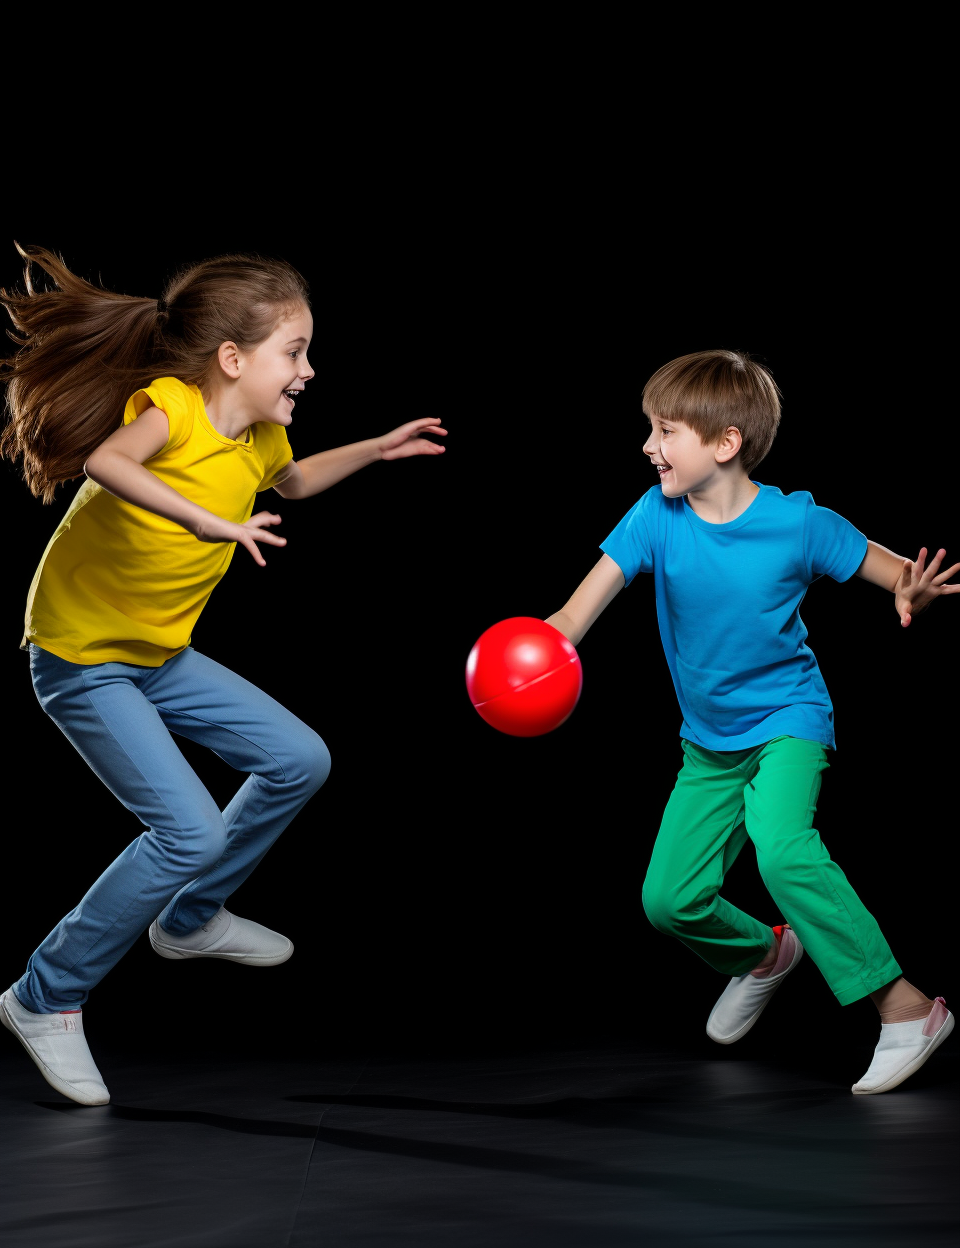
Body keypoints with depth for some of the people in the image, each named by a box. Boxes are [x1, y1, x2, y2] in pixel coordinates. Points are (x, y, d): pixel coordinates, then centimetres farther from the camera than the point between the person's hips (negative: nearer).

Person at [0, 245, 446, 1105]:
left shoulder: (260, 439, 1)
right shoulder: (170, 403, -24)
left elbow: (293, 481, 27)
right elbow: (108, 463, -46)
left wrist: (375, 451, 16)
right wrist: (210, 521, -53)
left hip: (160, 655, 9)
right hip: (81, 659, -9)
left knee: (300, 761, 11)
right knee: (192, 833, -17)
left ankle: (190, 919, 31)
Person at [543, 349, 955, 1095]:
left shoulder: (797, 524, -19)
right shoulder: (656, 517, -12)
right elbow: (592, 596, -22)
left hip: (788, 718, -5)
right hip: (709, 739, 5)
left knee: (781, 845, -32)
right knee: (670, 899, 4)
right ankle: (763, 954, 39)